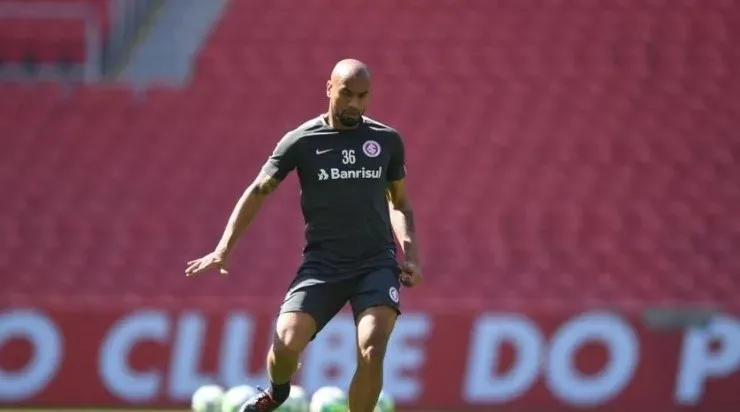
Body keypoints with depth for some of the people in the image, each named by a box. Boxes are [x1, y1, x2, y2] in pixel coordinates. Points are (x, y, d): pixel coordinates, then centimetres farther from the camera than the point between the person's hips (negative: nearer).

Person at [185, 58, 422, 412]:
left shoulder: (387, 140, 5)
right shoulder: (302, 141, -1)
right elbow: (258, 191, 0)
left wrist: (410, 252, 5)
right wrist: (223, 250, -8)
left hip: (377, 263, 0)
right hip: (321, 264, 0)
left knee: (372, 350, -22)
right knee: (286, 343, -17)